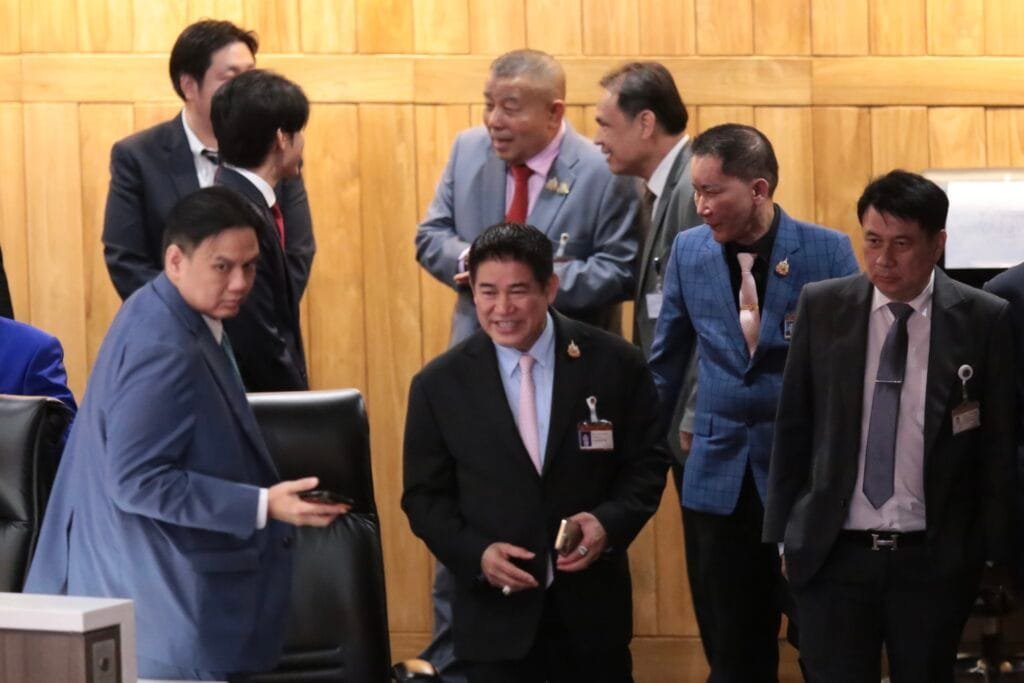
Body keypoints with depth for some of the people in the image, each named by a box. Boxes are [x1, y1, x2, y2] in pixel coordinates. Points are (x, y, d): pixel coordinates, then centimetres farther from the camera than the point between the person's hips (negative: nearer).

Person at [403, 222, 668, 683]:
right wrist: (477, 553, -15)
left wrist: (611, 523, -16)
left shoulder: (615, 364, -3)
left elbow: (646, 463, 3)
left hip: (591, 606, 1)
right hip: (495, 614, 0)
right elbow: (425, 496, 2)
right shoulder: (439, 385, -2)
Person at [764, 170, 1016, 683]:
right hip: (832, 553, 1)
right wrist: (782, 531, 8)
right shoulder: (821, 307, 1)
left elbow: (999, 444, 2)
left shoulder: (984, 319, -3)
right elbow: (792, 427, 7)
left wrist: (990, 549, 2)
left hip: (935, 559, -1)